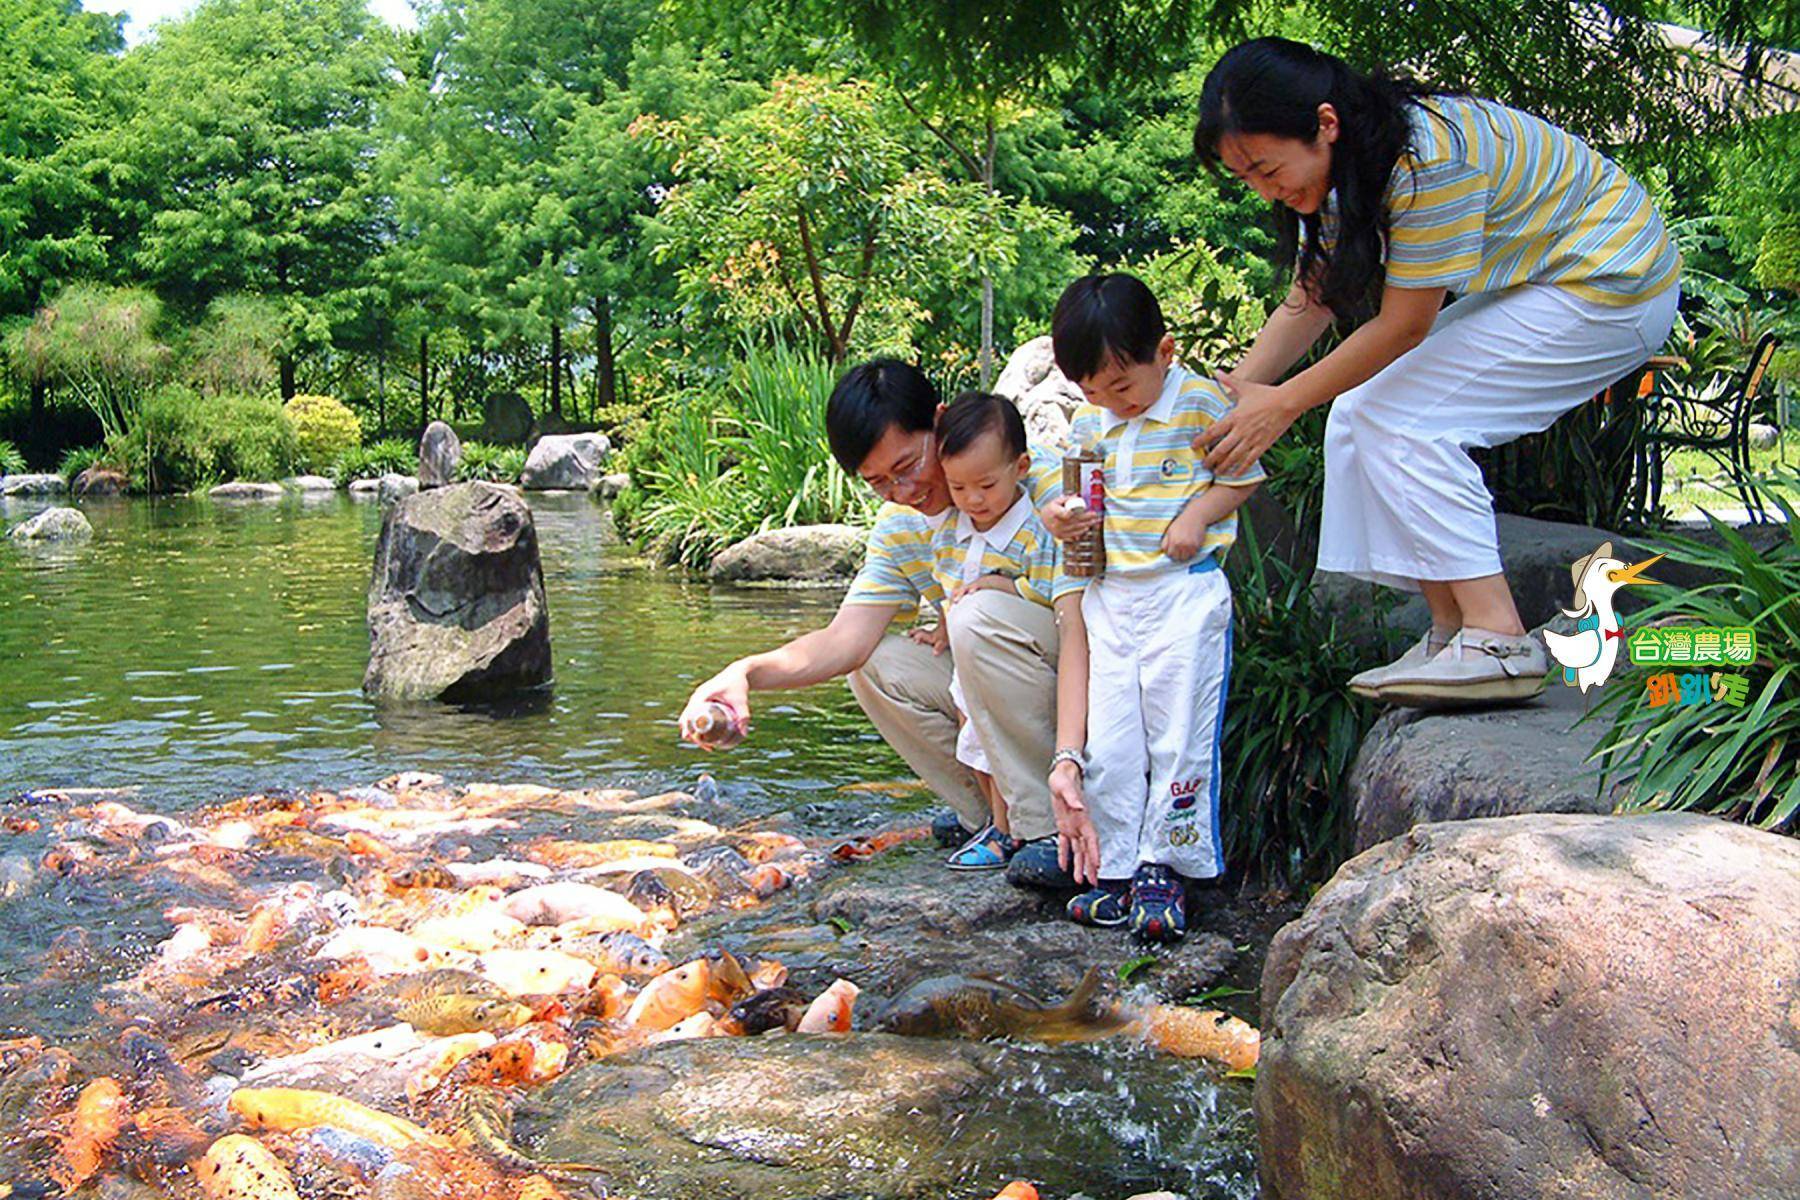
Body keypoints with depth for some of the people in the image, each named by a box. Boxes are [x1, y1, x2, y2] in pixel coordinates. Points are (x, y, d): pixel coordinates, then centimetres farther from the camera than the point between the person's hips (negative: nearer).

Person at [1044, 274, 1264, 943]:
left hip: (1184, 593, -5)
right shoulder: (1088, 424, 10)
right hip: (1109, 594, 5)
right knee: (1106, 744, 3)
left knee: (1179, 737, -2)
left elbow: (1243, 475, -2)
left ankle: (1164, 870, 7)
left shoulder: (1200, 404, -6)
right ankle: (1116, 870, 12)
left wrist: (1196, 517, -16)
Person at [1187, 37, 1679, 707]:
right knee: (1360, 412, 0)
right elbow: (1310, 301, 2)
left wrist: (1285, 403, -17)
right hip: (1523, 289, 10)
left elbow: (1404, 325, -25)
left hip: (1610, 287, -10)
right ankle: (1452, 630, 0)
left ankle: (1498, 643, -19)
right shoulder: (1343, 166, -3)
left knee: (1401, 419, -19)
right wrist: (1234, 395, -9)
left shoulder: (1428, 158, -31)